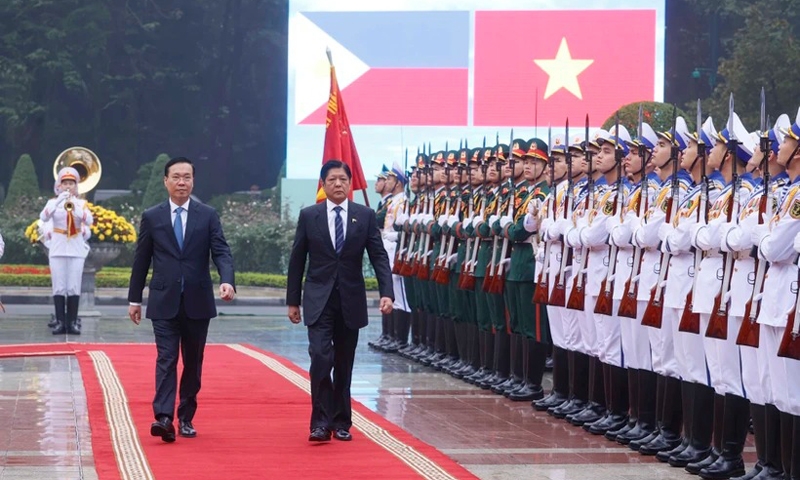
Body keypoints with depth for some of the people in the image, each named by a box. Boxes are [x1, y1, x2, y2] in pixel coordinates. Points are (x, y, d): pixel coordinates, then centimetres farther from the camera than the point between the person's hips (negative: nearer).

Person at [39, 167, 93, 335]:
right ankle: (60, 321, 0)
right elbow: (43, 217, -16)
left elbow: (89, 221, -13)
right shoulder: (53, 202, 4)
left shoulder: (81, 203, 5)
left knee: (74, 287, -1)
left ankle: (73, 322, 2)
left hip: (76, 249, 0)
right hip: (58, 249, 0)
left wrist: (74, 207, -29)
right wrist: (58, 202, -27)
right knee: (59, 287, -2)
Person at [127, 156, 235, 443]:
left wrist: (227, 281, -24)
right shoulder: (151, 217, 5)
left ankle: (186, 419, 18)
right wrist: (134, 299, 8)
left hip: (197, 302, 1)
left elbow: (221, 252, -5)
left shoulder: (208, 216, 4)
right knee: (166, 360, -10)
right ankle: (163, 417, -20)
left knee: (193, 363, 8)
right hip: (164, 302, -1)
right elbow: (141, 261, 8)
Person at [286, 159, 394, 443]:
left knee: (344, 364, 8)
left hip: (351, 300, 1)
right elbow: (297, 260, 5)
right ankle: (321, 422, -11)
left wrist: (386, 292, -14)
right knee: (321, 358, -15)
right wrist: (292, 300, 5)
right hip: (318, 300, -1)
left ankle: (341, 422, 18)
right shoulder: (308, 216, 1)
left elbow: (379, 257, -1)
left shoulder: (365, 216, 2)